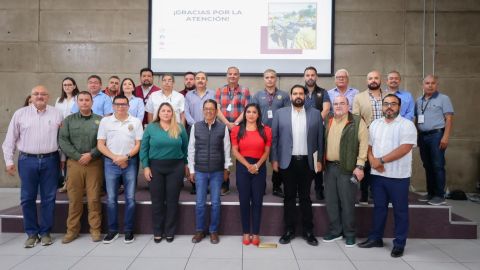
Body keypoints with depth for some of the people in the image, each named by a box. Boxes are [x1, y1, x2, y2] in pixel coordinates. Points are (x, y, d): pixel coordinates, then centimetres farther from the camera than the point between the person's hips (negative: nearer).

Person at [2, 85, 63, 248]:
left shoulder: (56, 114, 5)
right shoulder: (20, 114, 5)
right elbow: (10, 140, 7)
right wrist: (9, 161, 2)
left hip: (50, 160, 0)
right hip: (27, 160, 1)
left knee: (48, 198, 6)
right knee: (27, 198, 6)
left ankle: (45, 232, 18)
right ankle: (31, 233, 19)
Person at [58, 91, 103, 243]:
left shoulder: (100, 120, 6)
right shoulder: (69, 120, 10)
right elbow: (62, 141, 0)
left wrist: (91, 155, -13)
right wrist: (78, 156, -9)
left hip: (95, 163, -1)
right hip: (74, 163, 1)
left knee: (94, 198, 0)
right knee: (74, 198, 5)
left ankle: (95, 229, 11)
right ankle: (72, 229, 16)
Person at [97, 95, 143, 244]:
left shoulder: (136, 122, 3)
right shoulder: (105, 121, 4)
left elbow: (138, 144, 1)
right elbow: (100, 144, 2)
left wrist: (126, 157, -12)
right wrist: (115, 158, -9)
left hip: (130, 163, 0)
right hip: (111, 163, 1)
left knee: (130, 198, 2)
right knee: (111, 198, 6)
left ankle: (128, 230, 14)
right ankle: (112, 230, 19)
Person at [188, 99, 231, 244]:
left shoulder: (223, 127, -3)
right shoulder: (195, 126, 0)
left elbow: (226, 149, 3)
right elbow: (191, 149, 4)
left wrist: (226, 168, 5)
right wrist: (191, 170, 4)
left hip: (217, 171, 0)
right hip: (200, 171, 1)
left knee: (215, 203, 7)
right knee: (199, 203, 7)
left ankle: (213, 231, 23)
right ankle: (199, 231, 24)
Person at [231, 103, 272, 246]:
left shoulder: (266, 130, 3)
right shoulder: (237, 130, 2)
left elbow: (266, 151, 2)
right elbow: (235, 151, -2)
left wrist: (257, 165, -12)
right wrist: (247, 165, -12)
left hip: (260, 167, 0)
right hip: (242, 167, 0)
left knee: (257, 200, 4)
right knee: (244, 200, 5)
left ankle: (255, 233, 15)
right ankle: (246, 232, 16)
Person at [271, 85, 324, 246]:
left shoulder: (315, 114, 4)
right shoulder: (280, 113, 3)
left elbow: (320, 138, 4)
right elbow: (274, 138, 2)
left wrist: (319, 160, 0)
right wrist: (274, 160, -3)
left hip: (307, 162, 0)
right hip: (287, 162, 0)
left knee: (305, 197, 10)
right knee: (289, 197, 9)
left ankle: (308, 231, 21)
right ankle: (289, 230, 20)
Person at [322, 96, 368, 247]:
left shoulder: (357, 122, -4)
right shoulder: (327, 121, 11)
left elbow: (364, 144, -9)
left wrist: (360, 166, -13)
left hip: (347, 168, -4)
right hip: (329, 167, 5)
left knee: (347, 202, 3)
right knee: (330, 201, 10)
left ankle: (349, 234, 19)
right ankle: (335, 231, 25)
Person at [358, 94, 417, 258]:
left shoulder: (407, 125, -7)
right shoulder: (375, 124, 11)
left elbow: (404, 148, -18)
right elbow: (369, 146, 10)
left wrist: (381, 160, -17)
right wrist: (372, 160, -10)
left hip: (398, 176, -5)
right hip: (377, 175, 5)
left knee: (400, 211, 6)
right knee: (379, 207, 15)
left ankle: (399, 244, 18)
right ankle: (376, 238, 26)